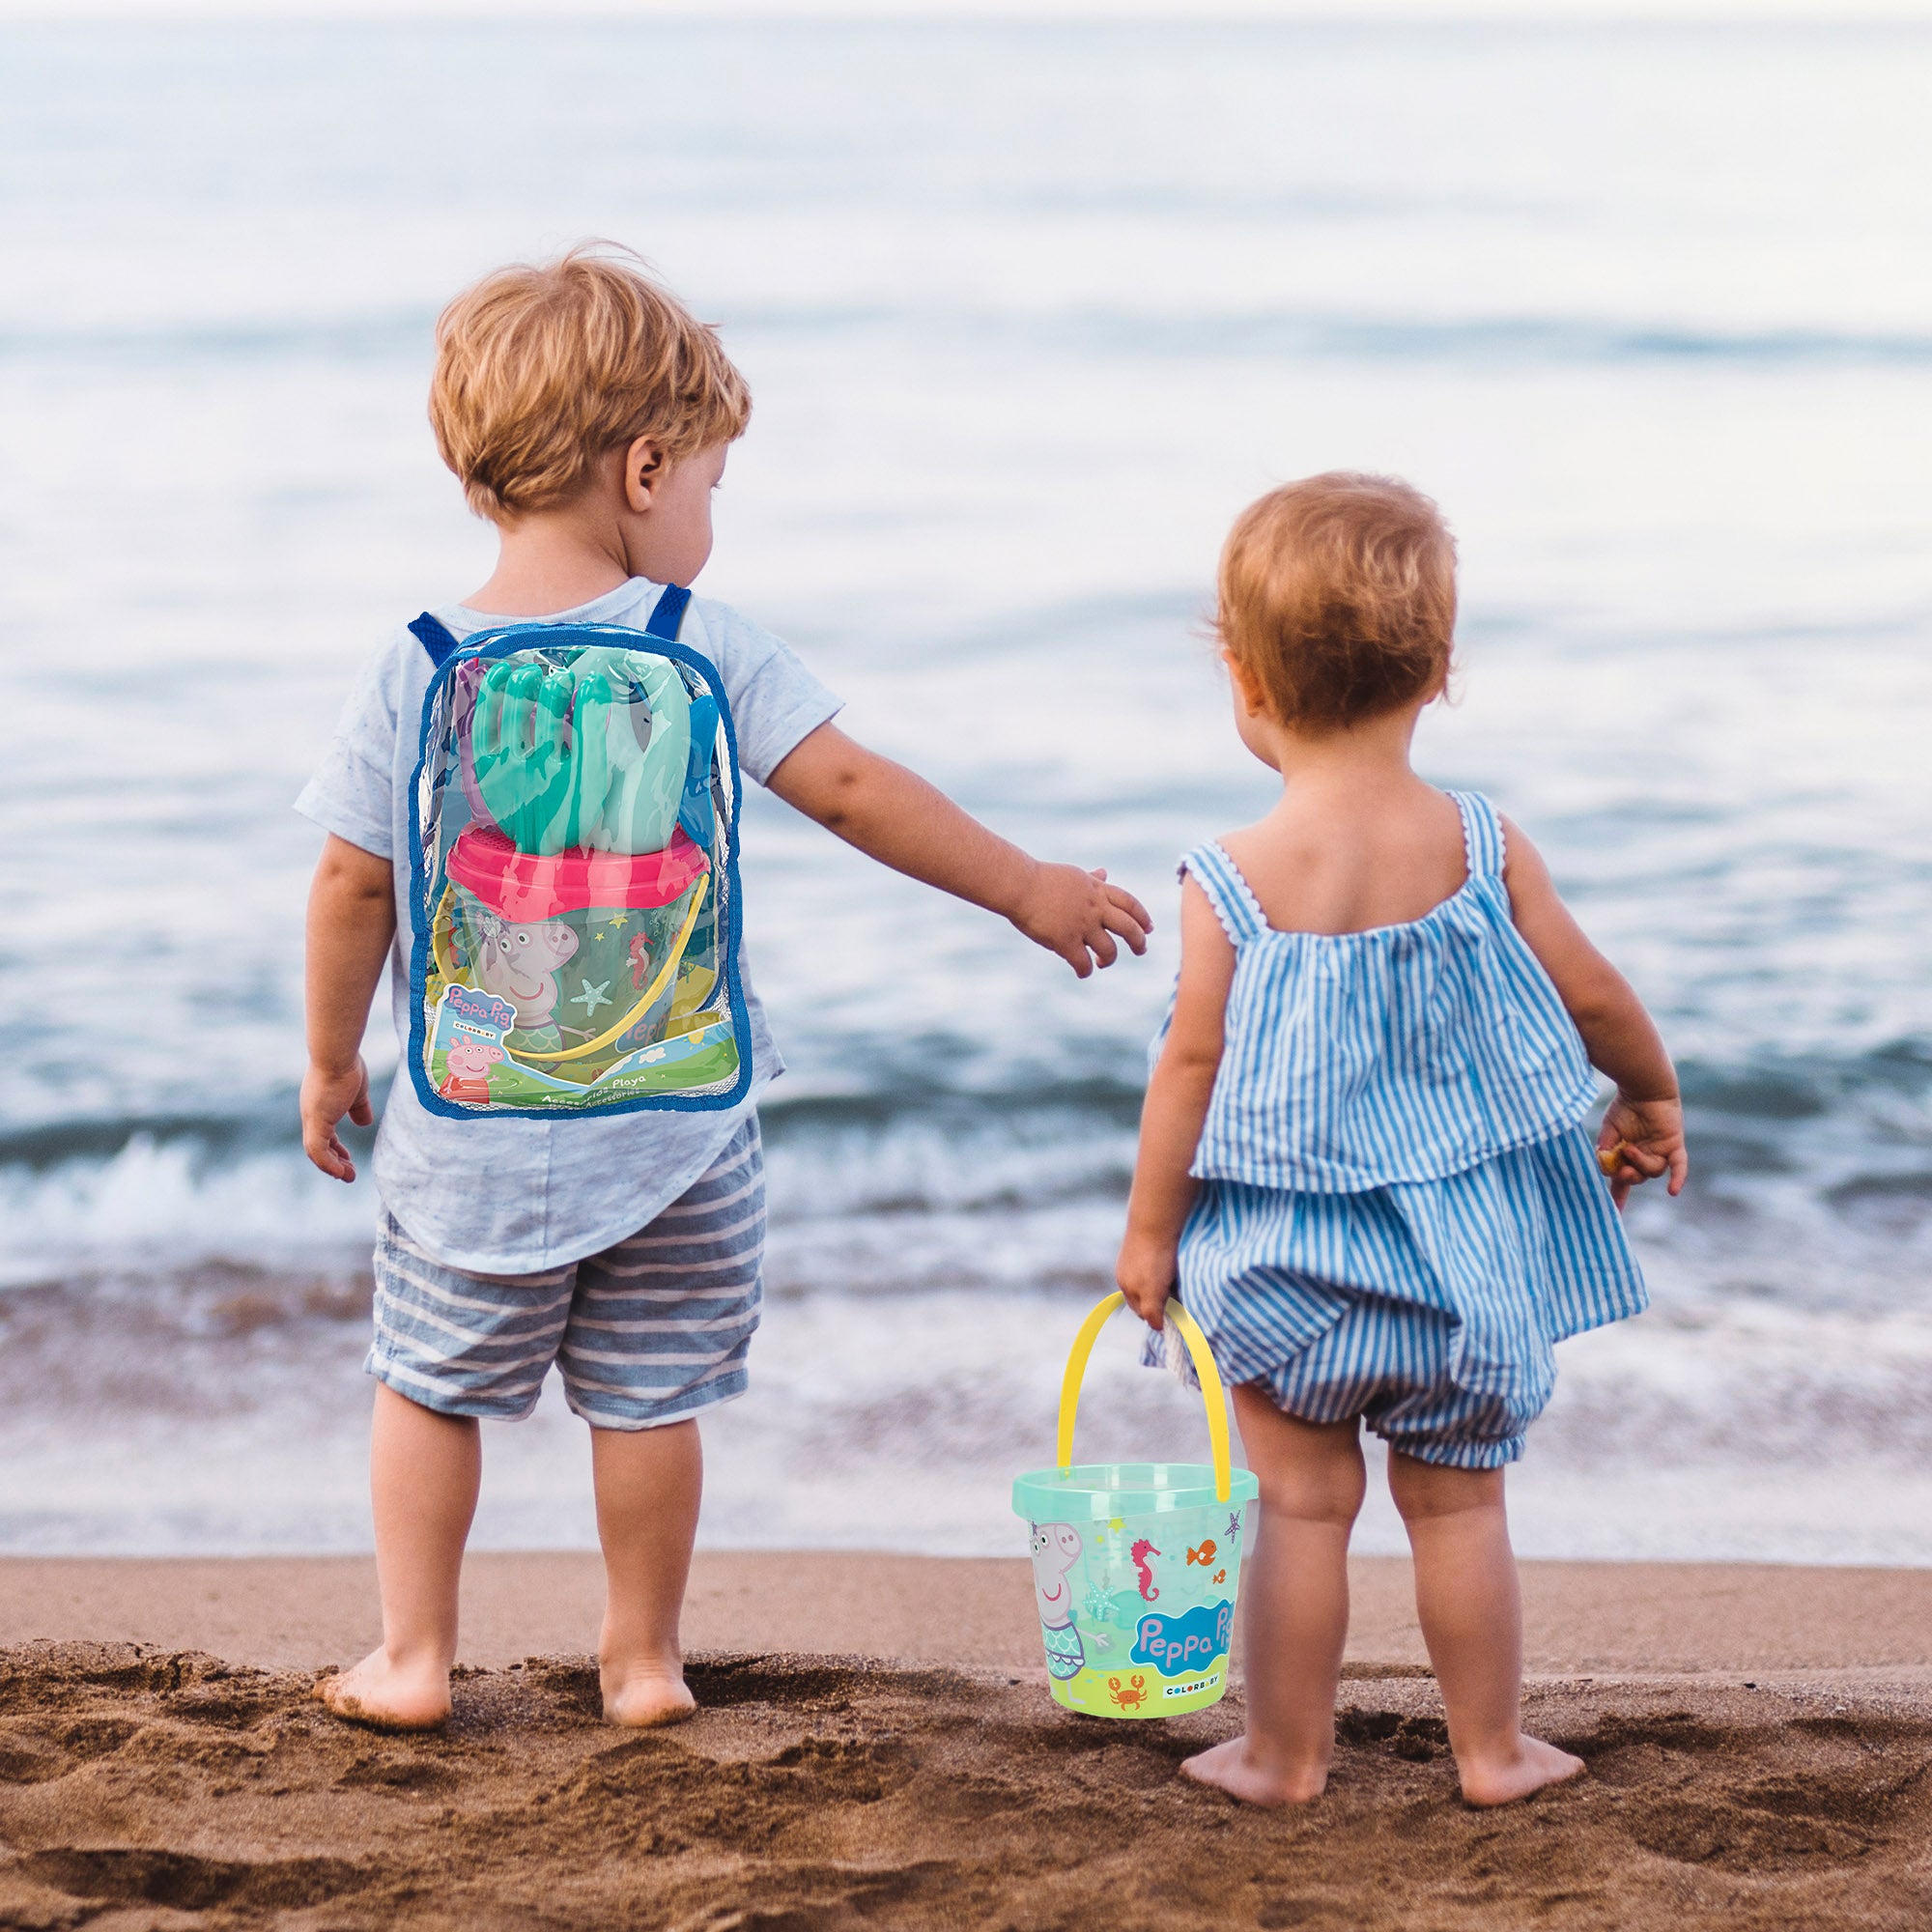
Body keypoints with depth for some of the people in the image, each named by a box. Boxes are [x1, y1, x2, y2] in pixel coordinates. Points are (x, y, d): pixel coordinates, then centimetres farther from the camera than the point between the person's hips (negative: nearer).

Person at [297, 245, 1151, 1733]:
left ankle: (413, 1659, 21)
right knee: (651, 1393, 12)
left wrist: (333, 1062, 11)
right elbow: (854, 790, -9)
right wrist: (1027, 888, 1)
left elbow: (355, 885, -2)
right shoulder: (704, 650, -9)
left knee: (432, 1382, 16)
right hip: (675, 1112, 0)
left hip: (474, 1123, 1)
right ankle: (644, 1660, 24)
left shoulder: (414, 673, -6)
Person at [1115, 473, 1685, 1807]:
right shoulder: (1483, 845, -9)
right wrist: (1653, 1097, 21)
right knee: (1460, 1502, 14)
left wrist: (1150, 1231, 3)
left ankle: (1285, 1753, 22)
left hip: (1291, 1260, -2)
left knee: (1304, 1507, 10)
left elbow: (1191, 1067, -10)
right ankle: (1491, 1749, 24)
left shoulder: (1232, 883, -15)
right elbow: (1595, 998, 1)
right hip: (1465, 1249, 2)